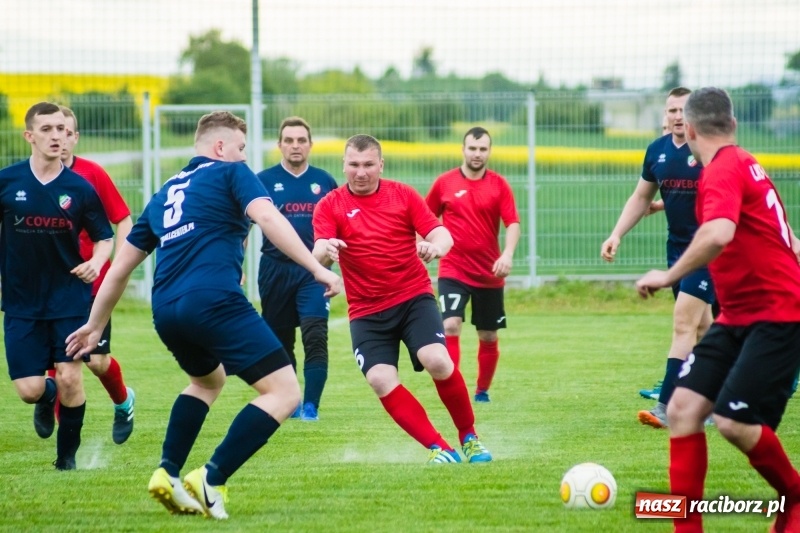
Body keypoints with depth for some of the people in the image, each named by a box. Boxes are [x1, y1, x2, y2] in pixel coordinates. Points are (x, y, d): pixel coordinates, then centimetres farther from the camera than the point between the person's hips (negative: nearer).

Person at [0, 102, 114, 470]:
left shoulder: (80, 188, -3)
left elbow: (104, 238, 6)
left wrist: (97, 261, -13)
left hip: (70, 299, 0)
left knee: (70, 377, -9)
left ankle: (67, 455, 14)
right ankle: (47, 398, 34)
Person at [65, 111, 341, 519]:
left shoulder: (166, 192, 27)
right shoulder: (230, 173, 10)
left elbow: (121, 267, 30)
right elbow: (267, 217, -10)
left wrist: (96, 325, 39)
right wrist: (317, 268, -13)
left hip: (165, 311, 8)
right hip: (214, 301, -8)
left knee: (207, 381, 35)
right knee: (284, 391, -7)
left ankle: (168, 473, 21)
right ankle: (212, 480, -16)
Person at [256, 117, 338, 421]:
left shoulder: (324, 182, 6)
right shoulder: (264, 181, 1)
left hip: (313, 270, 0)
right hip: (275, 268, 0)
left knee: (315, 336, -14)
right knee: (280, 340, 9)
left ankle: (310, 406, -12)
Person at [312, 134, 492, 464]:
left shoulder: (403, 195, 3)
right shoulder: (330, 206, 0)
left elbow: (442, 234, -2)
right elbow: (319, 253, -14)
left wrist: (436, 246, -27)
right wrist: (326, 251, -39)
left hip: (414, 297, -1)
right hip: (366, 311, 1)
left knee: (437, 361, -23)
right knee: (381, 381, -17)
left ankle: (469, 437, -2)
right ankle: (439, 448, -5)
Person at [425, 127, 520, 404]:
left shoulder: (499, 184, -1)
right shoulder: (444, 183, 0)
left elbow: (513, 223, -8)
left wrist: (508, 254, -23)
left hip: (489, 274, 1)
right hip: (453, 270, -1)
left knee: (489, 336, 10)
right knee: (450, 325, -19)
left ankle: (482, 390, 29)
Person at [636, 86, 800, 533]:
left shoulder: (724, 171, -18)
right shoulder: (746, 164, 12)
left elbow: (719, 234, -37)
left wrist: (669, 276, -27)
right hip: (740, 316, 9)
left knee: (734, 422, -15)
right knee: (683, 408, -2)